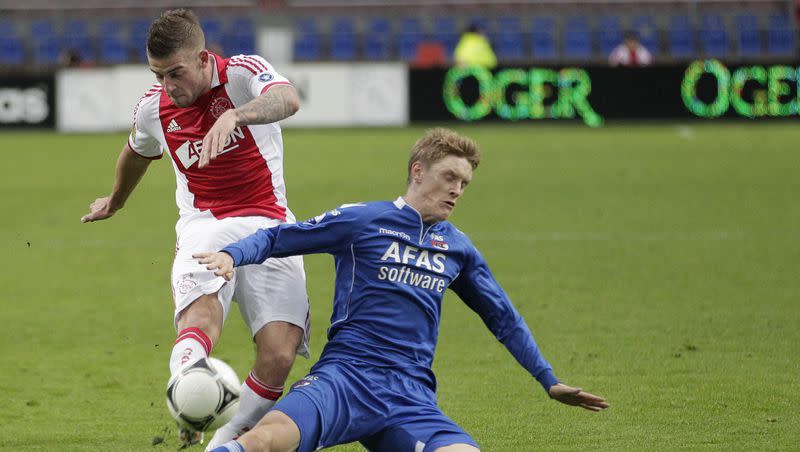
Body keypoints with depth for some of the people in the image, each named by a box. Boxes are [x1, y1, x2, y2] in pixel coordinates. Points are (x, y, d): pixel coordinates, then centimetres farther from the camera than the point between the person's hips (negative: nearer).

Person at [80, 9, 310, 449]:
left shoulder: (243, 73, -9)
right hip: (204, 226, 1)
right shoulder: (153, 108, 5)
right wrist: (114, 201, 47)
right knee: (201, 312, -32)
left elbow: (287, 99, -33)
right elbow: (137, 153, 29)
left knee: (278, 356, -16)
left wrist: (234, 116, -53)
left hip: (268, 225, -1)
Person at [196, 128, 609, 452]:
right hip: (344, 372, -5)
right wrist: (232, 255, -13)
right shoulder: (363, 221, 7)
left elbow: (503, 318, 32)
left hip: (411, 395, 5)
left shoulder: (458, 248, 21)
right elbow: (279, 238, 8)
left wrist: (549, 381, 32)